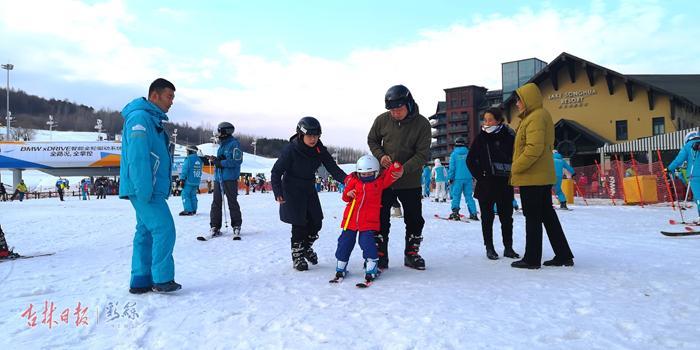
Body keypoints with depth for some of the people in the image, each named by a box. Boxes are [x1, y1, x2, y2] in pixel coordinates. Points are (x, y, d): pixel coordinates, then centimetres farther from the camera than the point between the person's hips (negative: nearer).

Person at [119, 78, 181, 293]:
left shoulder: (153, 120, 20)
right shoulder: (140, 117, -11)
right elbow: (137, 158, -20)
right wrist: (145, 191, -23)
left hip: (151, 188, 10)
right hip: (144, 188, -10)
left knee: (146, 232, 10)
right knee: (164, 229, -10)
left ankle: (141, 281, 15)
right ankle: (162, 279, -2)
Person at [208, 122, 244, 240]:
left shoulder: (234, 144, -7)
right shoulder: (221, 145, 19)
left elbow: (237, 161, -16)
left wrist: (221, 163, -16)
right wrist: (216, 160, 2)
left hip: (230, 178, -8)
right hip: (218, 177, 8)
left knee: (232, 203, -1)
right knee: (216, 203, 5)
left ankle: (236, 226, 9)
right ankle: (215, 227, 11)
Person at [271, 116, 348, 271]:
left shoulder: (320, 149, -8)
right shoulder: (291, 149, -20)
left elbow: (332, 167, -13)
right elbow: (276, 171, -14)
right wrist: (278, 192, -22)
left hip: (309, 188, 5)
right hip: (292, 191, -5)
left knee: (316, 223, 7)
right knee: (299, 224, -6)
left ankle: (306, 247, 35)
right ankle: (297, 256, 15)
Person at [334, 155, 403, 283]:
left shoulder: (380, 181, 2)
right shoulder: (354, 181, 5)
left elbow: (391, 175, -6)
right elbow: (345, 195, 14)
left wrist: (396, 167, -25)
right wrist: (348, 194, -8)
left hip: (369, 221, -3)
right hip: (350, 219, 3)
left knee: (367, 242, -11)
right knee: (345, 241, 8)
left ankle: (371, 268, 5)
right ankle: (341, 266, 25)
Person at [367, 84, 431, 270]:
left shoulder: (422, 124, -13)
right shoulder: (382, 120, -7)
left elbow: (423, 155, -14)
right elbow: (372, 140, 9)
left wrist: (404, 169, -29)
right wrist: (380, 155, -10)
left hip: (411, 181, -1)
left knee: (415, 220, 10)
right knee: (380, 218, 6)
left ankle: (411, 254, 29)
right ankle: (380, 255, 21)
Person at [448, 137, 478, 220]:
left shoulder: (454, 154, -2)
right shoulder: (468, 153, 4)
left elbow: (452, 167, -3)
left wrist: (450, 178, 3)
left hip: (458, 178, -2)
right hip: (468, 178, 2)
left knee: (456, 195, 3)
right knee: (469, 196, 7)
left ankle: (455, 212, -8)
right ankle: (473, 213, 4)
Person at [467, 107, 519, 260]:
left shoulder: (509, 136, -1)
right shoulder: (481, 137, 1)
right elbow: (470, 160, 5)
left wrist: (512, 174, -4)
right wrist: (479, 175, -3)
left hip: (505, 184, 0)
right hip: (486, 184, 0)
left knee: (507, 216, 7)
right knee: (487, 217, 5)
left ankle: (508, 247, 18)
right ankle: (489, 248, 14)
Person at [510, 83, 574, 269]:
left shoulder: (536, 117, -13)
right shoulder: (533, 116, 18)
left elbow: (534, 148, -23)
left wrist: (515, 168, -15)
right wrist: (517, 170, 16)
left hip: (532, 177, -10)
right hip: (542, 176, 10)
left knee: (532, 217, -3)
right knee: (548, 215, 13)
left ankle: (531, 259, 5)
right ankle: (563, 255, 19)